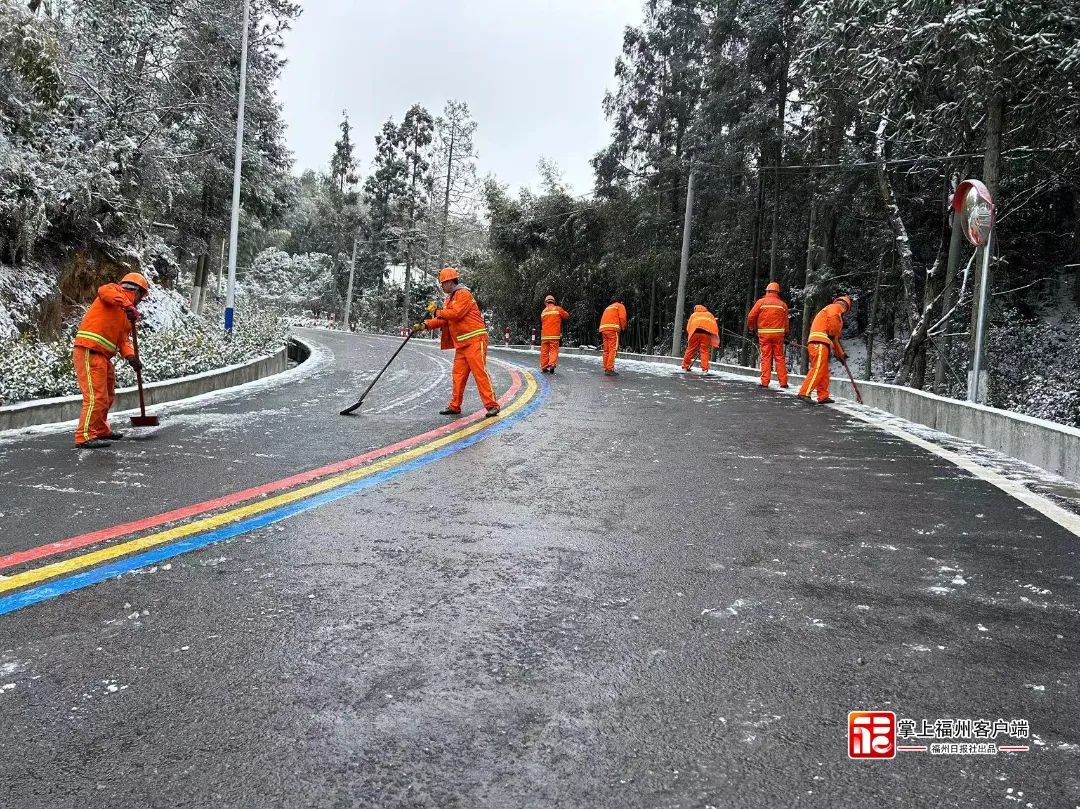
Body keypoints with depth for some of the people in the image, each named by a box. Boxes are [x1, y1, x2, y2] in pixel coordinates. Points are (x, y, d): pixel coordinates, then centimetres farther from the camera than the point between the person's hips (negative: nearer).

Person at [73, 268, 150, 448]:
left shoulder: (127, 316, 21)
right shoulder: (115, 290, -1)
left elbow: (123, 339, 11)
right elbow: (104, 291, -26)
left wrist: (130, 356, -8)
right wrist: (127, 305, -36)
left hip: (103, 356, 10)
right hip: (89, 352, -10)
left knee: (107, 396, 20)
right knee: (96, 396, -12)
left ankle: (101, 430, 35)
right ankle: (85, 437, -9)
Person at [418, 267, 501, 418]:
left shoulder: (463, 294, -7)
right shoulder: (449, 299, 21)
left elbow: (456, 313, -20)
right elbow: (442, 320, 14)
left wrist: (437, 312, -9)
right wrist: (425, 325, 1)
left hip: (475, 339, -9)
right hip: (461, 343, 9)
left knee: (480, 372, -12)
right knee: (458, 374, 9)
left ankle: (492, 405, -11)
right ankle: (454, 406, 16)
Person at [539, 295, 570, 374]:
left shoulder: (543, 312, 10)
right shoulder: (558, 309, 0)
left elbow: (542, 323, 13)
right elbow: (567, 316, 8)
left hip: (544, 335, 3)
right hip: (555, 335, -3)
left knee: (544, 351, 9)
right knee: (554, 350, -1)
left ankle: (544, 367, 13)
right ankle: (552, 364, -17)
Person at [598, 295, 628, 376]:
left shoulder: (608, 308, 32)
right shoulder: (620, 306, 12)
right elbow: (622, 318, -3)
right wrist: (623, 327, 10)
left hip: (603, 328, 7)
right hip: (613, 328, -7)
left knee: (606, 350, 8)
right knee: (613, 349, -11)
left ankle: (606, 369, 7)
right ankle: (610, 369, -19)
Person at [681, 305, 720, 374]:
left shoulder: (693, 315, 28)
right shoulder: (710, 315, 29)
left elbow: (688, 328, 17)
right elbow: (715, 326, 18)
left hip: (695, 331, 0)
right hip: (707, 332, 0)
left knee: (690, 349, 9)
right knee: (704, 350, 1)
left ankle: (685, 366, 14)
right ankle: (705, 368, -8)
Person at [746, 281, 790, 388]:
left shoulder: (761, 302, -2)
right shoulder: (782, 304, 4)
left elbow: (751, 317, -2)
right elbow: (786, 321, 6)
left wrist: (751, 328, 14)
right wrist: (786, 334, 17)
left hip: (764, 334, -1)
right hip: (778, 334, 1)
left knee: (766, 358, 2)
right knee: (780, 357, 7)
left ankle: (765, 382, -1)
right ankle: (783, 382, 6)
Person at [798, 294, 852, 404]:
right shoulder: (836, 307, 7)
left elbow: (835, 338, 38)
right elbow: (832, 318, -17)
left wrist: (840, 353, 39)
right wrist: (832, 334, -6)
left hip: (818, 343, 10)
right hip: (819, 342, -10)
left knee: (824, 371, 11)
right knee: (818, 369, -17)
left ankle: (823, 396, 13)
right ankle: (804, 393, -25)